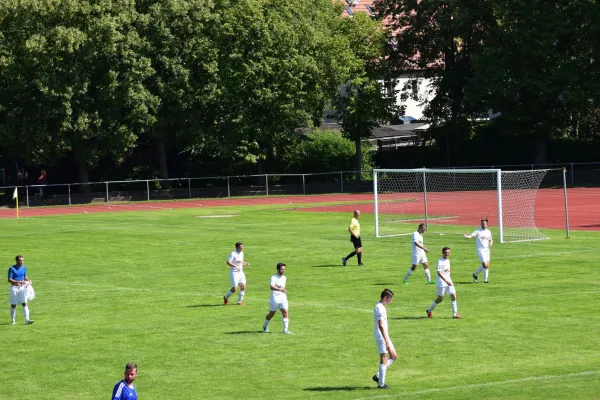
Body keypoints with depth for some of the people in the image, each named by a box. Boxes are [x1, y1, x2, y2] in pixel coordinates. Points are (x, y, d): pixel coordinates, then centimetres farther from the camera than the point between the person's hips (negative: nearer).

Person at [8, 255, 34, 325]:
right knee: (13, 305, 5)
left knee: (25, 303, -8)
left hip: (22, 287, 3)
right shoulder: (12, 269, -9)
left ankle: (27, 320, -14)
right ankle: (13, 320, 17)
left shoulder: (24, 268, 7)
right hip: (14, 288, -3)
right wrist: (19, 282, -24)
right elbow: (9, 280, -14)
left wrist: (28, 280, -3)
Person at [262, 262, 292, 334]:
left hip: (283, 298, 5)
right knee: (271, 314, 9)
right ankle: (265, 326, 34)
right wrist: (280, 289, -44)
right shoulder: (274, 278, -14)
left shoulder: (284, 278, 10)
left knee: (285, 313, -10)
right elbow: (272, 287, -32)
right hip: (275, 299, -5)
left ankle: (285, 330, -12)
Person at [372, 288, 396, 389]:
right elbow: (381, 326, -24)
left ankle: (378, 376, 15)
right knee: (384, 359, -5)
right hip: (381, 337, -10)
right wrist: (387, 341, -24)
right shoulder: (380, 308, -18)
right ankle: (381, 384, 1)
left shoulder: (380, 307, 14)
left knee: (394, 356, 13)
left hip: (385, 337, 10)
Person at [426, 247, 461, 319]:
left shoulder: (448, 261, 11)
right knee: (440, 299, -1)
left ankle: (455, 314, 1)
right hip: (441, 282, -7)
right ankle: (429, 310, 18)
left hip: (449, 282, 7)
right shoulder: (440, 262, -14)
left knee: (453, 296, -3)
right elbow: (439, 273, -22)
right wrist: (446, 281, -28)